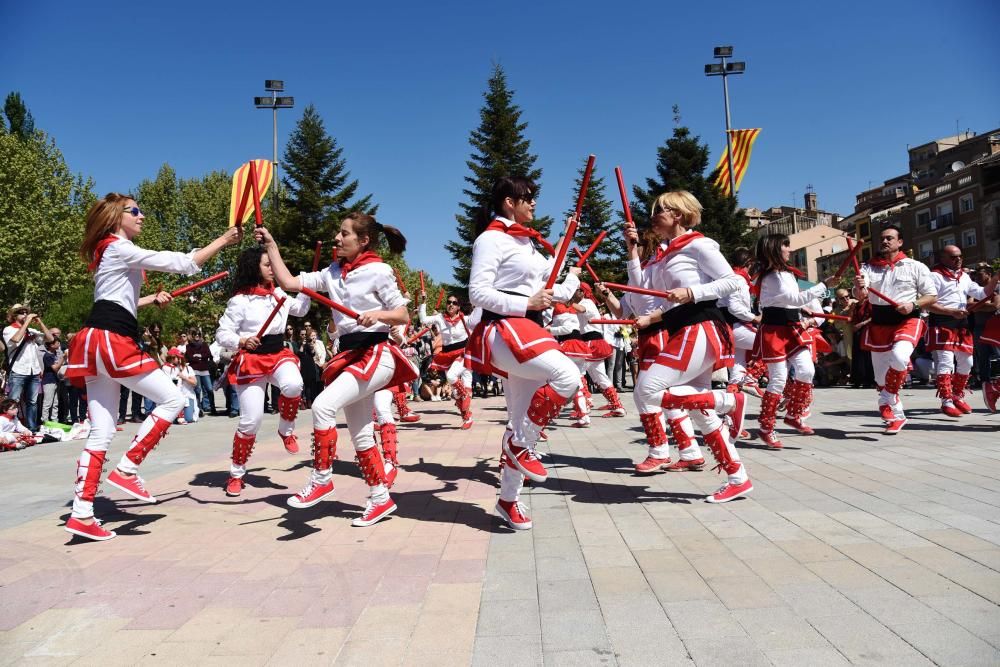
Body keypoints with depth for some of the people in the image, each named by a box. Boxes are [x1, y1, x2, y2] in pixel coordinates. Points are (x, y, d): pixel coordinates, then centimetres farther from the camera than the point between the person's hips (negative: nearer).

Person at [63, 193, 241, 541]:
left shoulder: (109, 253, 25)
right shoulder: (120, 249, -6)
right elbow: (183, 263, -12)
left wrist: (152, 299, 20)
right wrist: (223, 239, -5)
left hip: (98, 341, 10)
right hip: (111, 341, -10)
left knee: (101, 433, 6)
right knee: (172, 398, -4)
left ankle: (81, 514, 4)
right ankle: (126, 470, -2)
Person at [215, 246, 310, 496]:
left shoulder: (277, 293, 8)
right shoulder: (239, 301, -10)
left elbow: (300, 309, 25)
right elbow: (222, 333, -8)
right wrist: (242, 341, -25)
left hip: (278, 354, 4)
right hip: (251, 360, -4)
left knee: (293, 385, -32)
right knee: (251, 419, -5)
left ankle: (286, 430, -1)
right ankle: (237, 473, 17)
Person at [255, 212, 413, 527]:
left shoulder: (378, 271, -8)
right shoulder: (333, 272, 10)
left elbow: (404, 315, -8)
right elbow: (289, 282, 7)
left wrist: (377, 314, -25)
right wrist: (271, 246, 6)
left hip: (375, 355, -8)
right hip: (350, 356, 8)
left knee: (323, 405, -22)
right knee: (360, 434, 9)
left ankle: (321, 479, -5)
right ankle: (381, 498, 21)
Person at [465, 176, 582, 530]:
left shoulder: (527, 243, 22)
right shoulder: (491, 239, -4)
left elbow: (558, 294, 24)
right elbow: (478, 292, -14)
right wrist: (527, 304, -19)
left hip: (529, 330, 9)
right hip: (503, 330, -9)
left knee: (522, 420, 9)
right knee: (567, 375, -29)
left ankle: (508, 500, 20)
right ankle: (519, 445, -11)